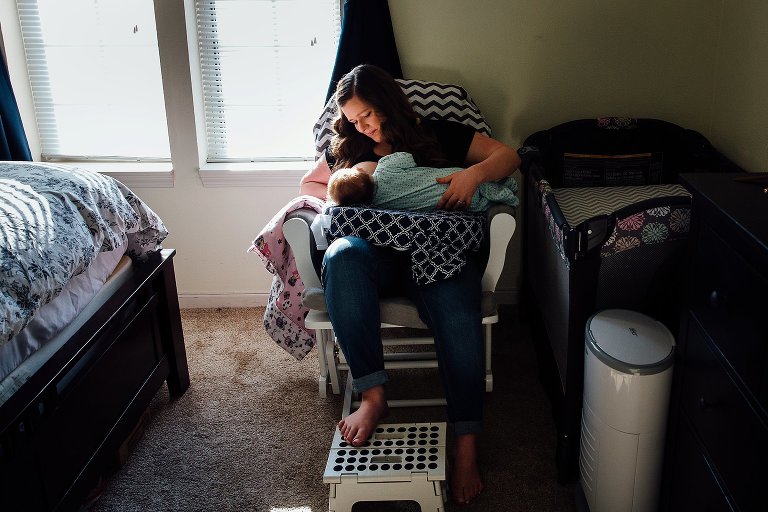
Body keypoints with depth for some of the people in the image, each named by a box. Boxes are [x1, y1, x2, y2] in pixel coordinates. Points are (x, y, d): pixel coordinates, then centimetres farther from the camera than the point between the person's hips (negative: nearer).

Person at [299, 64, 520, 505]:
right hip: (375, 250, 2)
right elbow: (308, 185, 29)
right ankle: (373, 396, -37)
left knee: (457, 309, -35)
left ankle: (467, 446, -31)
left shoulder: (438, 136, 16)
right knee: (342, 258, -36)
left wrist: (475, 173, -10)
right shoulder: (348, 150, 25)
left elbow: (509, 156, 13)